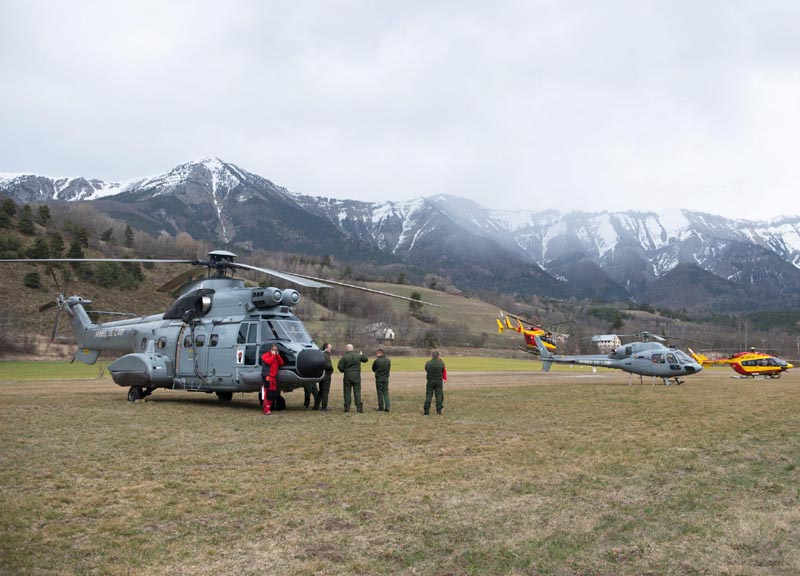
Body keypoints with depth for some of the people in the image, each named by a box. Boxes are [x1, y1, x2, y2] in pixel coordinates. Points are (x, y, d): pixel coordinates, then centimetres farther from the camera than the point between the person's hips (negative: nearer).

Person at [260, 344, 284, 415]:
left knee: (273, 394, 7)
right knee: (268, 393, -13)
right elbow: (268, 361, -19)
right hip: (267, 376, -8)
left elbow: (281, 363, 13)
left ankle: (269, 408, 16)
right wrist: (273, 355, -8)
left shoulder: (276, 356, 25)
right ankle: (266, 410, -14)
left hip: (274, 377, 8)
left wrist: (278, 355, 5)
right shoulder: (265, 355, 0)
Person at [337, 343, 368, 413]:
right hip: (356, 376, 1)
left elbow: (339, 366, -10)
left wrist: (343, 371, 11)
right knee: (357, 391, 4)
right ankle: (359, 407, -1)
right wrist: (361, 355, 36)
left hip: (347, 377, -1)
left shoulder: (344, 357, -7)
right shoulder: (358, 356, 0)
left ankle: (347, 407, 6)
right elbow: (366, 359, 16)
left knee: (347, 392, 6)